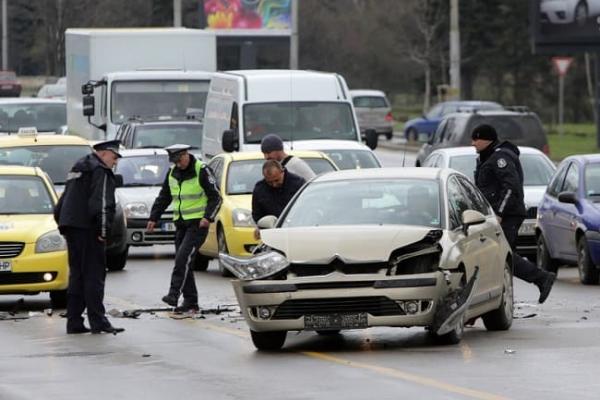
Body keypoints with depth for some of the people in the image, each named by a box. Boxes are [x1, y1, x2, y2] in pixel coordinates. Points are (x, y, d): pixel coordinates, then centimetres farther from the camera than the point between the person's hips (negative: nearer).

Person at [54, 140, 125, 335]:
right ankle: (98, 321, -10)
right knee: (94, 275, -7)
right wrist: (103, 230, -17)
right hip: (87, 228, -9)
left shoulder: (78, 168, 22)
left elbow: (63, 201, 24)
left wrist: (63, 225, 22)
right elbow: (101, 203, -18)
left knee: (77, 274, 11)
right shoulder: (101, 171, -8)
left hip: (71, 227, 9)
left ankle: (74, 322, 9)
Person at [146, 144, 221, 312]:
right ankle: (190, 301, 9)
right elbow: (164, 197, 20)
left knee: (184, 256, -21)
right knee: (183, 261, 4)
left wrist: (208, 217, -23)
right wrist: (153, 218, 12)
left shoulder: (202, 171, -9)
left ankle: (174, 293, -26)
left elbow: (215, 197, -10)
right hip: (180, 223, 7)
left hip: (198, 223, -7)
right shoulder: (173, 172, 11)